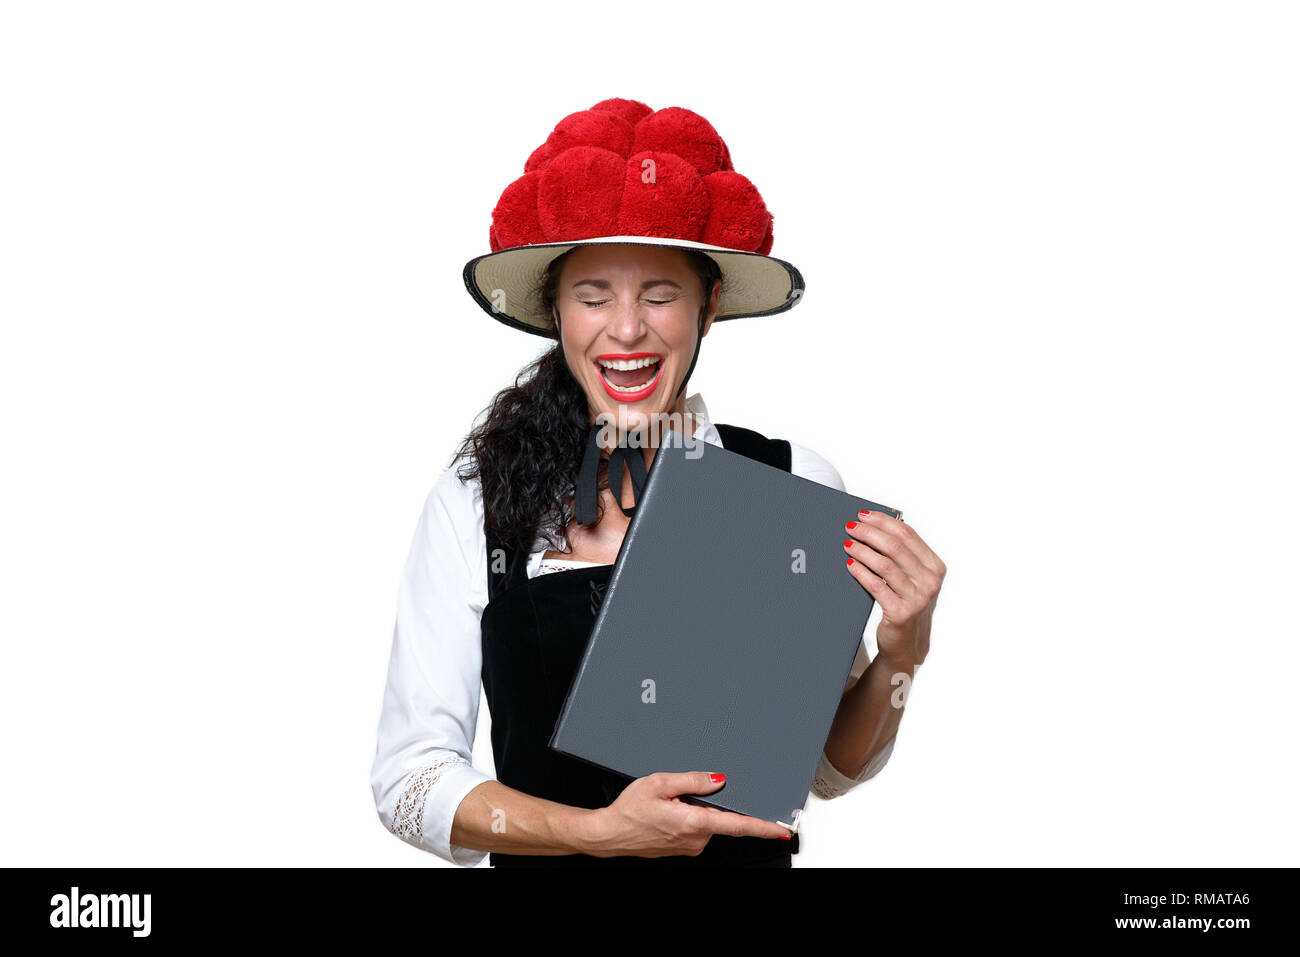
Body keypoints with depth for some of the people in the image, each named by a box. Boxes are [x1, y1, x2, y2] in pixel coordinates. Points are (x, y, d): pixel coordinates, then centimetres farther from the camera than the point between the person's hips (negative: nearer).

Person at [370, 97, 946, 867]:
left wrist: (900, 650, -10)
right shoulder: (474, 504, -3)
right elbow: (410, 779, -4)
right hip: (549, 859, 0)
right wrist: (600, 830, -15)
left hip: (747, 857, 1)